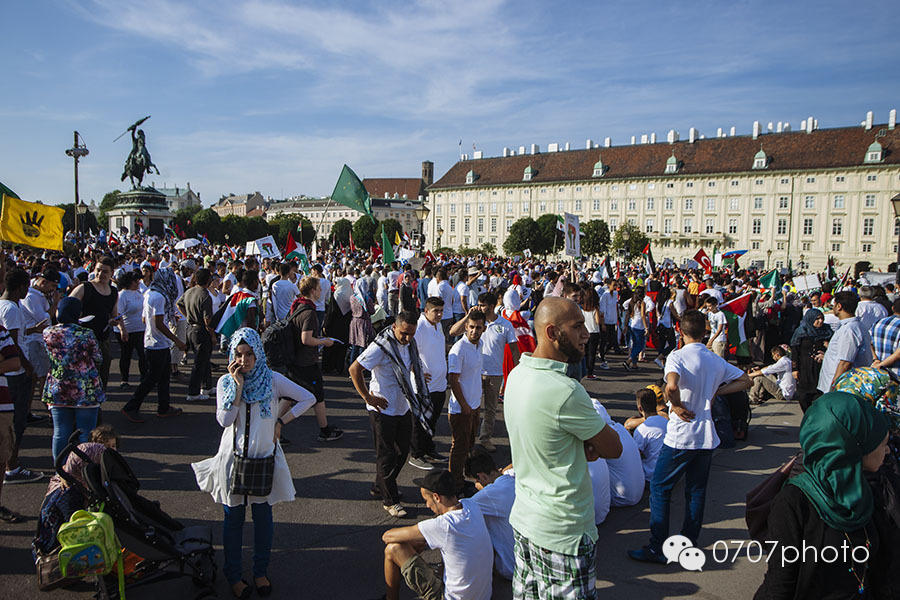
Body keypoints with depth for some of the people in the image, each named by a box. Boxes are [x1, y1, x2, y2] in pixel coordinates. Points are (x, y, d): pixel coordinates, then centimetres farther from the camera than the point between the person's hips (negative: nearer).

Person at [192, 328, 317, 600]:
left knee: (263, 517, 10)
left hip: (265, 458, 0)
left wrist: (280, 421, -5)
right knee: (233, 519, 10)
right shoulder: (225, 382, -3)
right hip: (233, 458, 0)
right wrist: (239, 385, -19)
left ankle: (261, 572, 27)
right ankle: (233, 576, 27)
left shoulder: (272, 379, -6)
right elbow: (224, 419, -16)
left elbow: (308, 398, -2)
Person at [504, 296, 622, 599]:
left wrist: (584, 444, -5)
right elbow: (613, 447, -14)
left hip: (523, 517, 9)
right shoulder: (564, 391, -27)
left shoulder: (516, 375, 1)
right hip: (562, 533, -8)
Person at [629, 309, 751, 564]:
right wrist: (715, 391, 9)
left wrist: (678, 406, -13)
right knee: (696, 491, 14)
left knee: (659, 488, 5)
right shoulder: (717, 361, 6)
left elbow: (671, 386, -31)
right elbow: (745, 380, 18)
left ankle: (657, 548, 6)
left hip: (681, 437, -6)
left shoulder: (678, 356, -13)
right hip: (707, 436, 6)